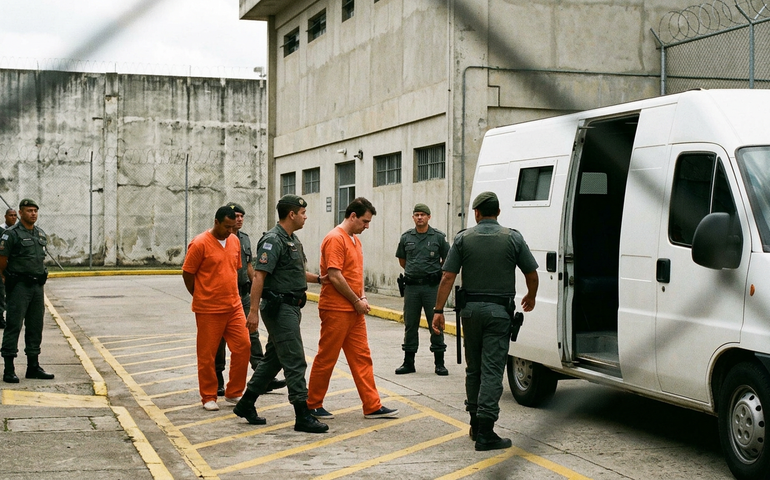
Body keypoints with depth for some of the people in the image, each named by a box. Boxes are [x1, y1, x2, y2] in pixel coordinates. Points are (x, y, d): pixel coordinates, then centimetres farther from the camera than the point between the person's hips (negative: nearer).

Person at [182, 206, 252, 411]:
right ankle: (208, 397, 16)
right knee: (207, 354, 3)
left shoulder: (235, 241, 7)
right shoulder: (200, 244, -12)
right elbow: (187, 274, -6)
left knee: (242, 346, 2)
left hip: (234, 307, 6)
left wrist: (232, 294, 15)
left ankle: (233, 393, 15)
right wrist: (201, 298, 3)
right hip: (209, 310, -6)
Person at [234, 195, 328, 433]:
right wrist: (254, 311, -25)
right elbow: (259, 275, -21)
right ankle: (302, 416, -4)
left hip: (291, 307, 10)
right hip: (279, 308, -10)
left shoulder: (293, 240, 15)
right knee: (295, 361, -8)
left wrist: (318, 278, 10)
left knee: (273, 358, 15)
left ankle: (246, 404, 25)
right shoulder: (273, 240, -16)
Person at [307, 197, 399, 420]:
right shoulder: (335, 239, -15)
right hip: (336, 310, -9)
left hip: (354, 310, 9)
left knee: (362, 357, 8)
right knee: (326, 358, 1)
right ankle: (313, 406, 12)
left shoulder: (355, 240, 15)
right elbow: (335, 276, -21)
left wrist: (362, 297, 6)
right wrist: (356, 301, -14)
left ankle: (372, 406, 11)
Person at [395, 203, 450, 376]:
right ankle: (408, 363, 15)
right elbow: (401, 259, 21)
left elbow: (446, 260, 8)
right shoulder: (406, 237, 7)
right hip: (411, 286, 3)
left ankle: (439, 363, 7)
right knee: (410, 324, 7)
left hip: (432, 286, -3)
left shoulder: (438, 237, -1)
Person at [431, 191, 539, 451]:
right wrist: (531, 297, 25)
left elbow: (447, 277, -4)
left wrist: (438, 310, -1)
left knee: (473, 368, 16)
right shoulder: (513, 238, -1)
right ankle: (485, 433, -10)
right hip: (499, 311, -2)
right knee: (492, 370, -5)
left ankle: (476, 424, 23)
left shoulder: (463, 238, 1)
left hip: (471, 309, 2)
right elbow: (532, 274, 6)